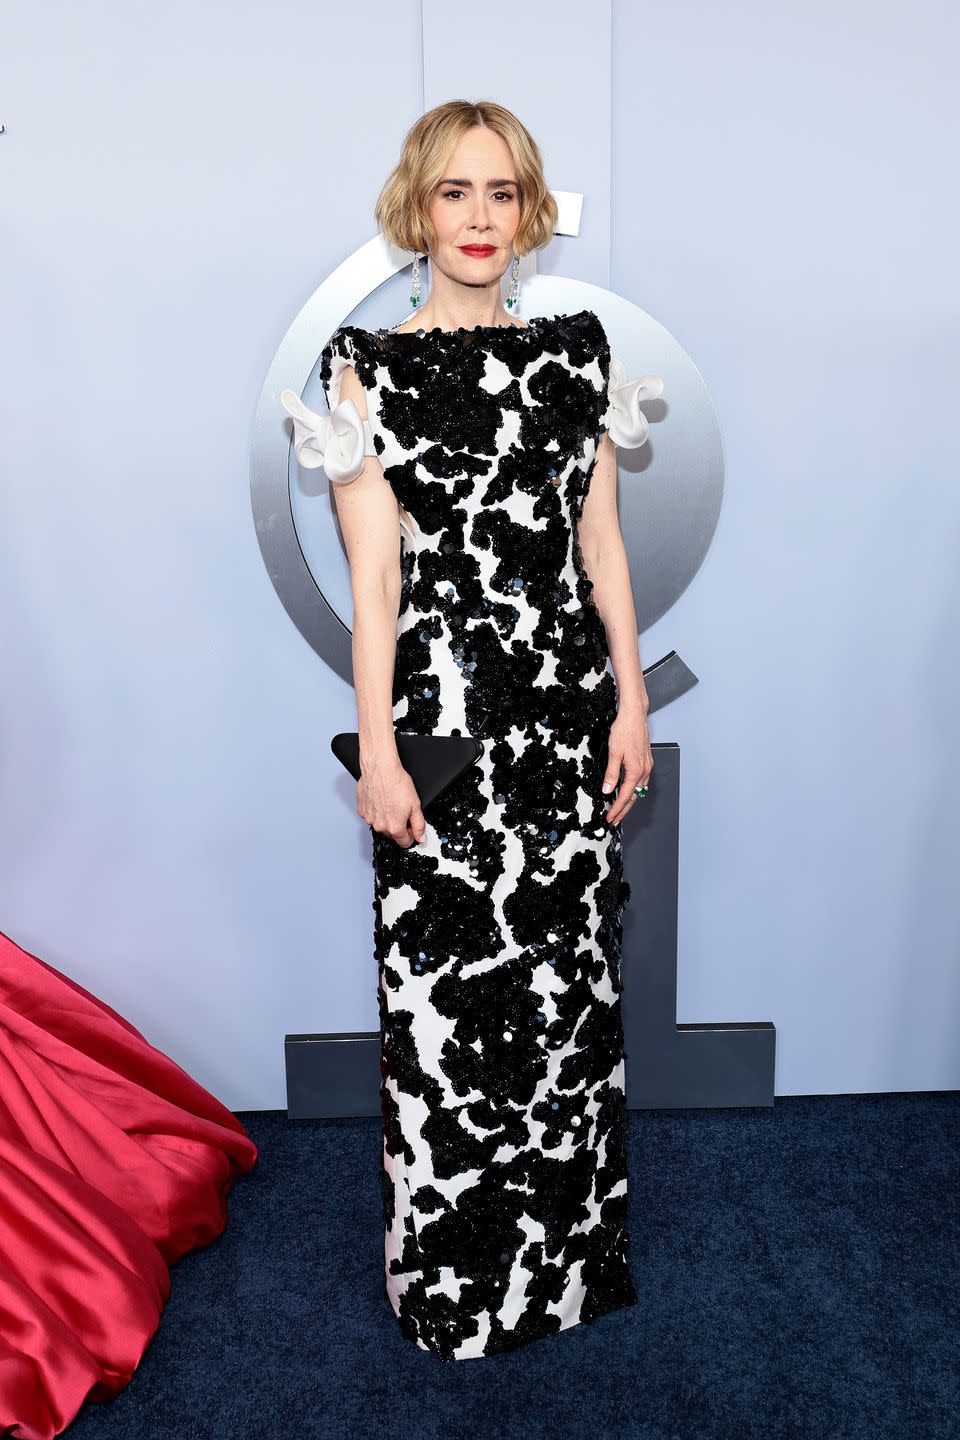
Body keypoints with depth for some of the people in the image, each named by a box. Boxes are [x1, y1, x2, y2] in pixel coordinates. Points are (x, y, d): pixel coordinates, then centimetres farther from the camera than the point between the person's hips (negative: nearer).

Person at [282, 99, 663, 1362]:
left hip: (571, 705, 4)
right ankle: (457, 1282, 26)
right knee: (448, 996, 3)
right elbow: (372, 571, -6)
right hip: (443, 701, -3)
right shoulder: (370, 366, 0)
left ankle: (571, 1252, 33)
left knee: (573, 982, 11)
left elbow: (603, 538, 10)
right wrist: (378, 751, -10)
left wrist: (632, 701, 5)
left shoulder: (578, 347, 10)